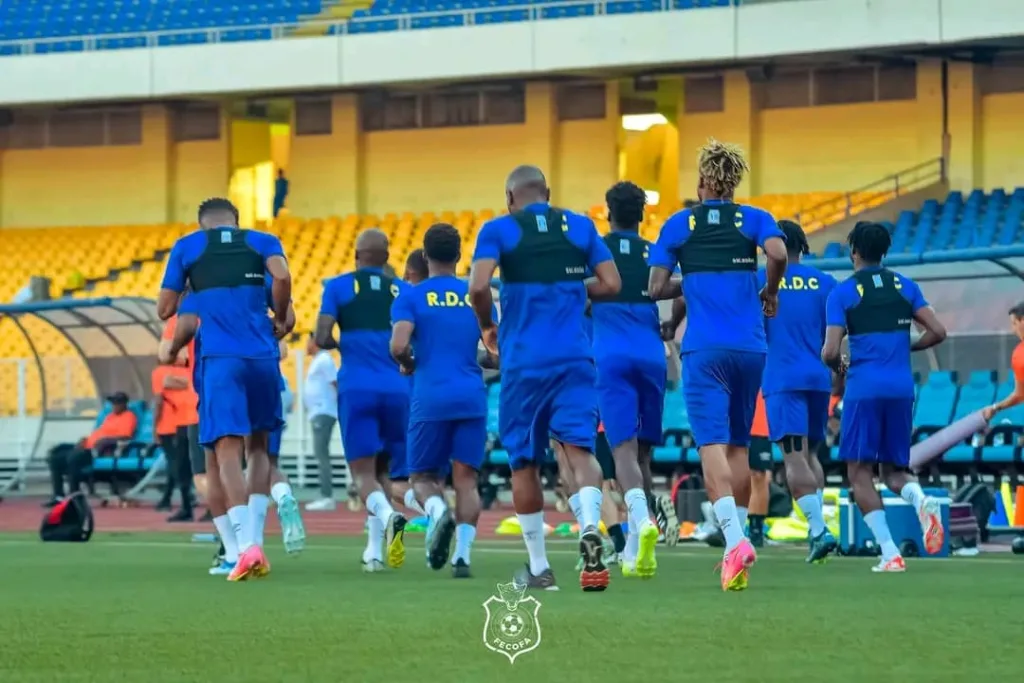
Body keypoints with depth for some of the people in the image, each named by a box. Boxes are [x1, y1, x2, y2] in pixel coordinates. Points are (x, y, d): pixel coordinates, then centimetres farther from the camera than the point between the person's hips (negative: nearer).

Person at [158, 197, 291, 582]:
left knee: (228, 451, -7)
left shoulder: (187, 247, 13)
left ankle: (246, 546, -23)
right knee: (258, 446, 19)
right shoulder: (262, 242, 14)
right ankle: (253, 536, 7)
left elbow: (165, 309, 10)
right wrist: (281, 319, 9)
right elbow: (282, 277, -7)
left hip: (219, 359, -2)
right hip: (262, 356, 2)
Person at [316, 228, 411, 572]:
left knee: (363, 470, -3)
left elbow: (322, 338, -4)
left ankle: (387, 516, -33)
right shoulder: (404, 291, 10)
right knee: (383, 469, 15)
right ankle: (374, 550, 12)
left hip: (357, 388, -2)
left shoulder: (338, 287, 5)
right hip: (397, 389, 2)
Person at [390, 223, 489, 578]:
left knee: (424, 476, 10)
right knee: (466, 479, 4)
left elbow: (398, 346, -12)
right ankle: (462, 554, -11)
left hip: (430, 399, -2)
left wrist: (408, 364, 9)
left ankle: (438, 510, -22)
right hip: (472, 397, 2)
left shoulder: (411, 297, 1)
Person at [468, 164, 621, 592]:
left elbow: (478, 286, -13)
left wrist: (488, 327, 5)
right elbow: (611, 284, 5)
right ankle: (590, 528, -35)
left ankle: (539, 568, 15)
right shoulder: (580, 227, 9)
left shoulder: (499, 230, 0)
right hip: (574, 359, 1)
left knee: (524, 463, 10)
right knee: (579, 448, -6)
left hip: (523, 362, -1)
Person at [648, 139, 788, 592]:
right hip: (750, 347, 2)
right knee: (738, 445, 15)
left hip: (704, 350, -2)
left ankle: (735, 540, -31)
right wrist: (770, 293, 5)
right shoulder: (754, 219, 8)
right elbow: (778, 253, -13)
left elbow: (656, 288, 4)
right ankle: (736, 540, 17)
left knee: (712, 445, -11)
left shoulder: (678, 225, 7)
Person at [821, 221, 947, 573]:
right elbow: (937, 332, 4)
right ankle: (921, 500, -20)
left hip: (864, 389, -4)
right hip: (902, 389, 4)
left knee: (859, 471, 4)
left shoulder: (842, 293, -2)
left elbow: (830, 352, -9)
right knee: (893, 470, 15)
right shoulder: (905, 287, 10)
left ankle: (890, 553, -9)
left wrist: (837, 364, 14)